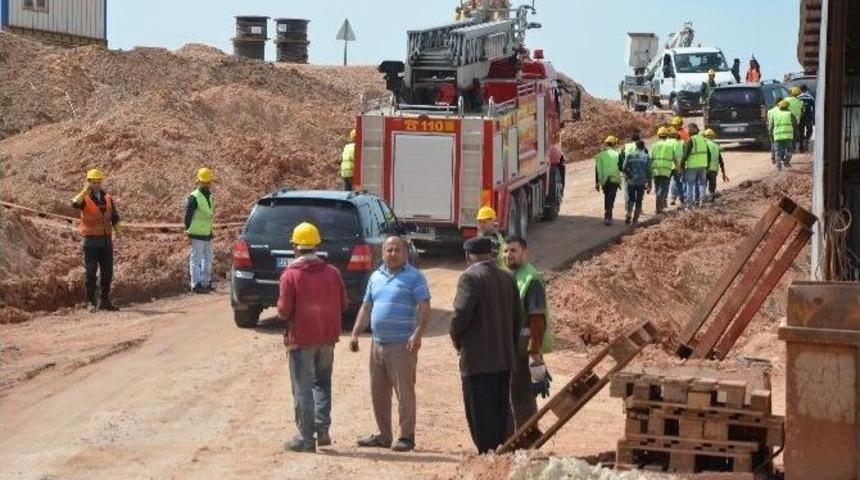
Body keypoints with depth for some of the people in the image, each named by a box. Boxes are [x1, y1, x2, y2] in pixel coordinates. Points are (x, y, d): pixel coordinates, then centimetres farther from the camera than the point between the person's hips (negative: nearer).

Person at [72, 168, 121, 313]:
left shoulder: (108, 198, 10)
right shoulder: (85, 198, -4)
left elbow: (115, 217, 14)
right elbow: (74, 204, -27)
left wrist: (117, 230, 2)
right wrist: (85, 190, -33)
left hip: (106, 240, 5)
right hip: (90, 240, -5)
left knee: (107, 272, 9)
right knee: (90, 272, -2)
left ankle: (104, 301, 19)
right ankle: (90, 302, 2)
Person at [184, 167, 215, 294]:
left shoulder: (210, 197, 15)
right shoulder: (194, 197, -12)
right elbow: (188, 215, -14)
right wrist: (189, 231, -16)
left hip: (207, 234, 9)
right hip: (197, 235, -9)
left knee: (208, 260, 14)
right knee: (196, 259, -5)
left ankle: (205, 282, 23)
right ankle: (196, 285, -3)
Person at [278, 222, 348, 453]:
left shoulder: (290, 275, -13)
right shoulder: (332, 272, 0)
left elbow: (284, 311, -15)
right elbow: (343, 305, 5)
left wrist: (281, 310, 6)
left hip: (301, 339, -4)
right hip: (327, 338, 4)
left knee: (302, 388, 3)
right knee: (322, 382, 19)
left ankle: (306, 438, 5)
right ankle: (323, 429, 11)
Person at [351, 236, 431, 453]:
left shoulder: (414, 276, -3)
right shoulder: (376, 277, 16)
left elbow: (424, 308, -10)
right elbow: (366, 308, 21)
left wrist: (418, 334, -21)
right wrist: (355, 333, 12)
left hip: (402, 345, -7)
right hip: (378, 343, 7)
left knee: (404, 391, -6)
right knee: (378, 392, 10)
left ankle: (406, 437, 0)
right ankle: (383, 435, 19)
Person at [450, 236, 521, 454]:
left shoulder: (470, 277, -12)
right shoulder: (507, 278, 10)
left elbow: (462, 313, -20)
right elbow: (517, 316, 14)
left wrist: (456, 338, -2)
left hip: (477, 358, -7)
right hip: (504, 357, 7)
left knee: (480, 411, -3)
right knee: (500, 410, 13)